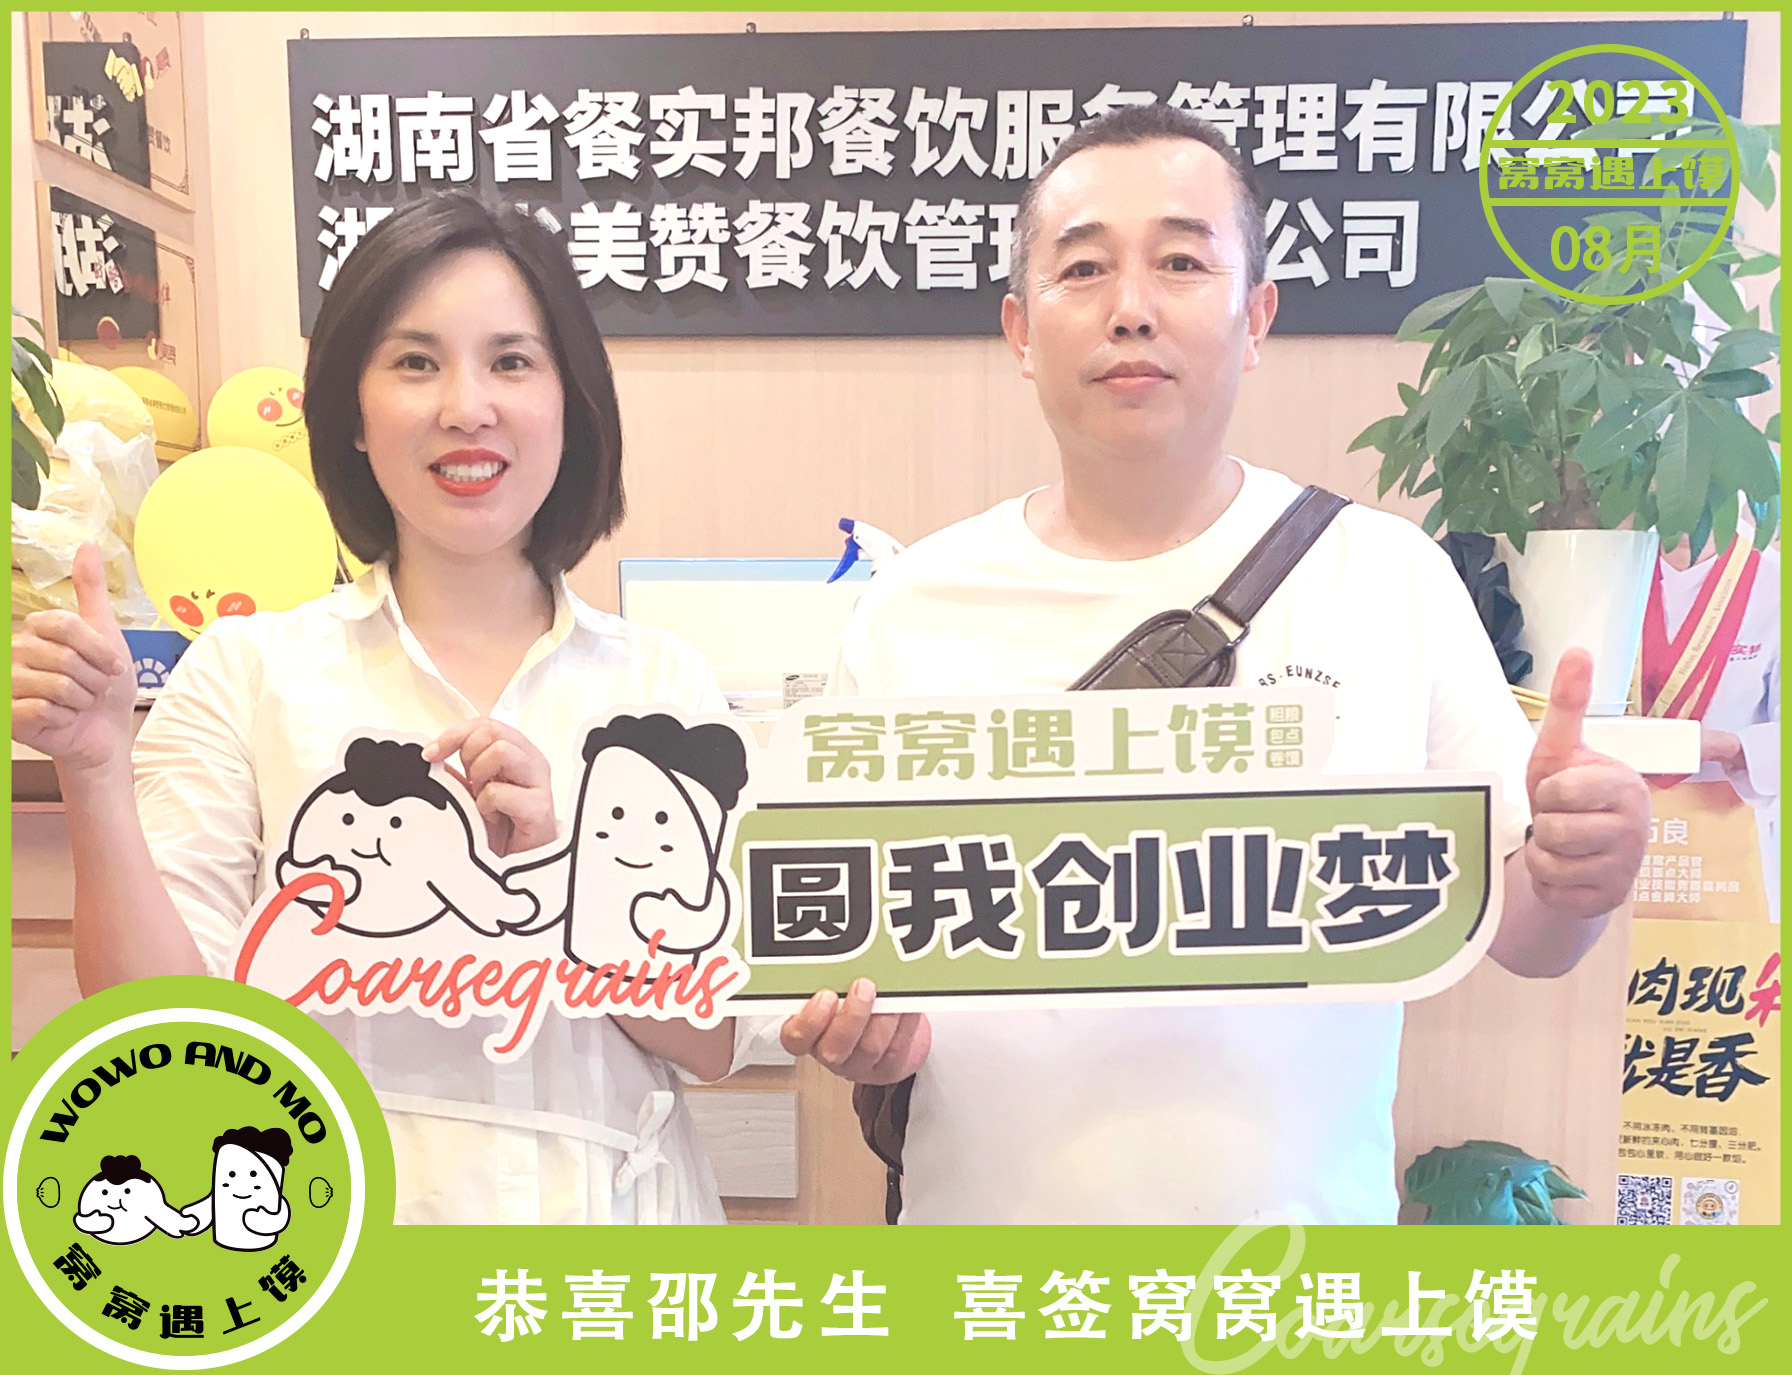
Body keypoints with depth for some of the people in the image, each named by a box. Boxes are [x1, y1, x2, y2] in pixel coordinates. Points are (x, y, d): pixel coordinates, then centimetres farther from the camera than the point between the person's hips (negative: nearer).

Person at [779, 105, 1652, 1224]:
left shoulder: (1390, 575, -8)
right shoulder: (913, 608, -6)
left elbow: (1522, 936, -4)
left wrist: (1577, 884, -25)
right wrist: (850, 1028, -19)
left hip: (1303, 1208, 0)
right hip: (986, 1209, 1)